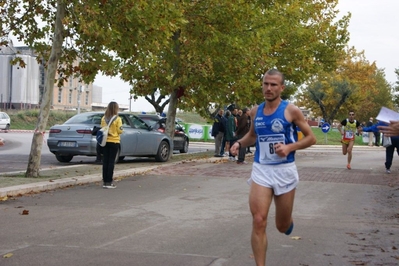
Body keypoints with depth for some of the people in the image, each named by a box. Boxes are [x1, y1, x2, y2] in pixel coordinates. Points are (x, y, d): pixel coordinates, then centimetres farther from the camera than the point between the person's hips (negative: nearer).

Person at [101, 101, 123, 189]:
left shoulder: (103, 118, 2)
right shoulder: (117, 119, -11)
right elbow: (119, 131, -9)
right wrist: (121, 129, 12)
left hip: (105, 141, 4)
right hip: (114, 142, -4)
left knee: (105, 161, 8)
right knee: (111, 161, 0)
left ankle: (105, 181, 11)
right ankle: (109, 182, -1)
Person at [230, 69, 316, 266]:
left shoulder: (291, 110, -8)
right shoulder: (255, 111, 5)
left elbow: (311, 138, -3)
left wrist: (290, 147, -20)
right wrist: (240, 143, 2)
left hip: (285, 170, -2)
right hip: (260, 170, 2)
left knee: (282, 226, 11)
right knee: (258, 221, -14)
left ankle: (288, 221, 49)